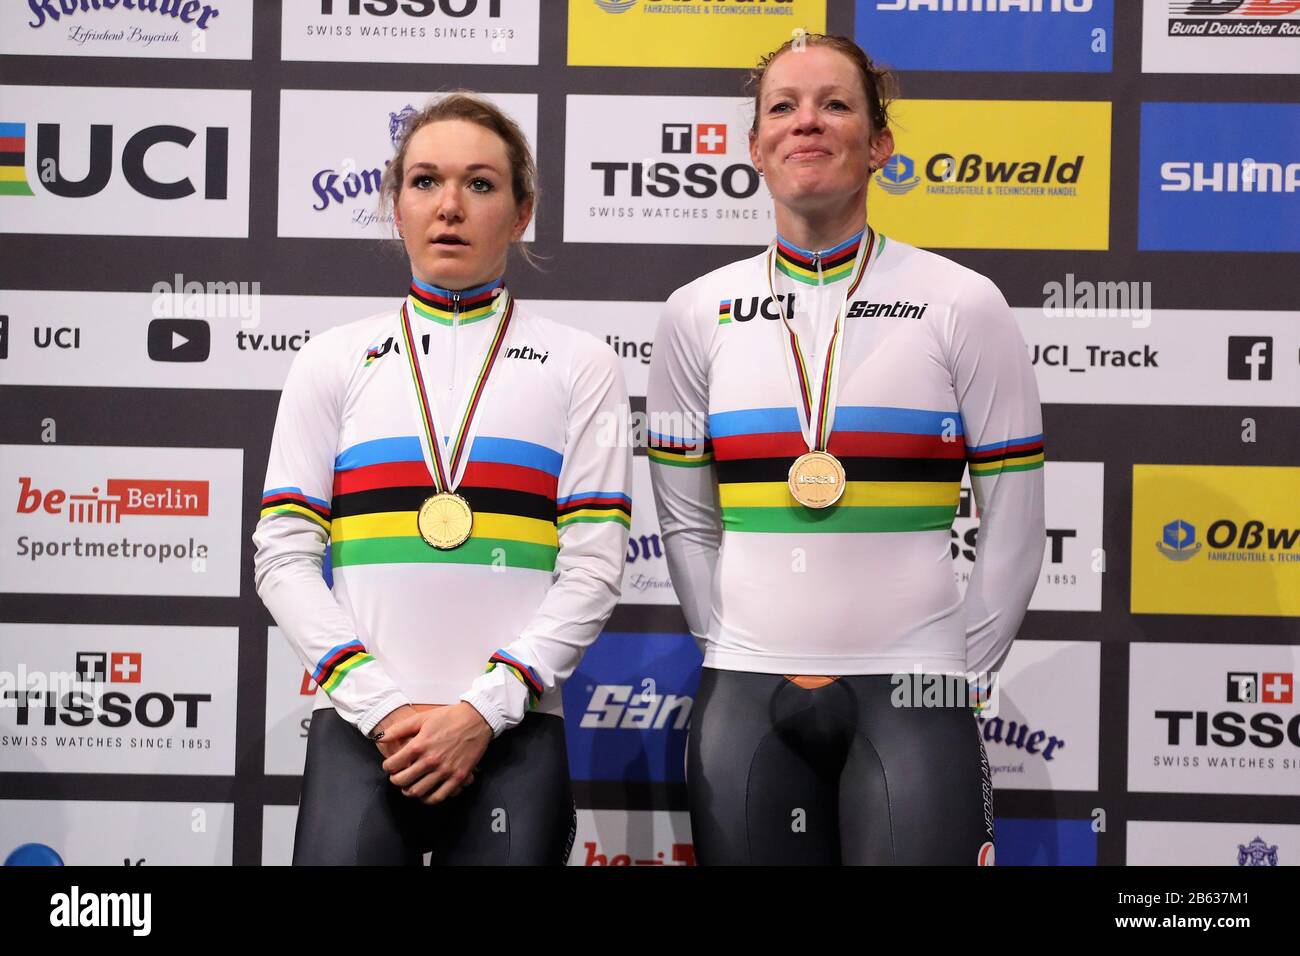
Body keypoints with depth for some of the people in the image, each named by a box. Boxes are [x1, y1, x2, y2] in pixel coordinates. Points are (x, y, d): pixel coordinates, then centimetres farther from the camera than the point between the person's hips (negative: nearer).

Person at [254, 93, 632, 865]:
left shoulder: (581, 365, 6)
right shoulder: (334, 361, 9)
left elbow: (594, 566, 0)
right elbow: (285, 557, 3)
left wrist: (484, 709, -10)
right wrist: (381, 706, -8)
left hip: (514, 734, 0)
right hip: (359, 730, 1)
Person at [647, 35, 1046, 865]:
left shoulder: (963, 305, -2)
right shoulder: (698, 314, 4)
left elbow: (1014, 527, 2)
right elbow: (686, 522, 11)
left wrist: (958, 682, 1)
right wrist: (732, 652, 6)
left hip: (907, 696, -2)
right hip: (745, 698, 2)